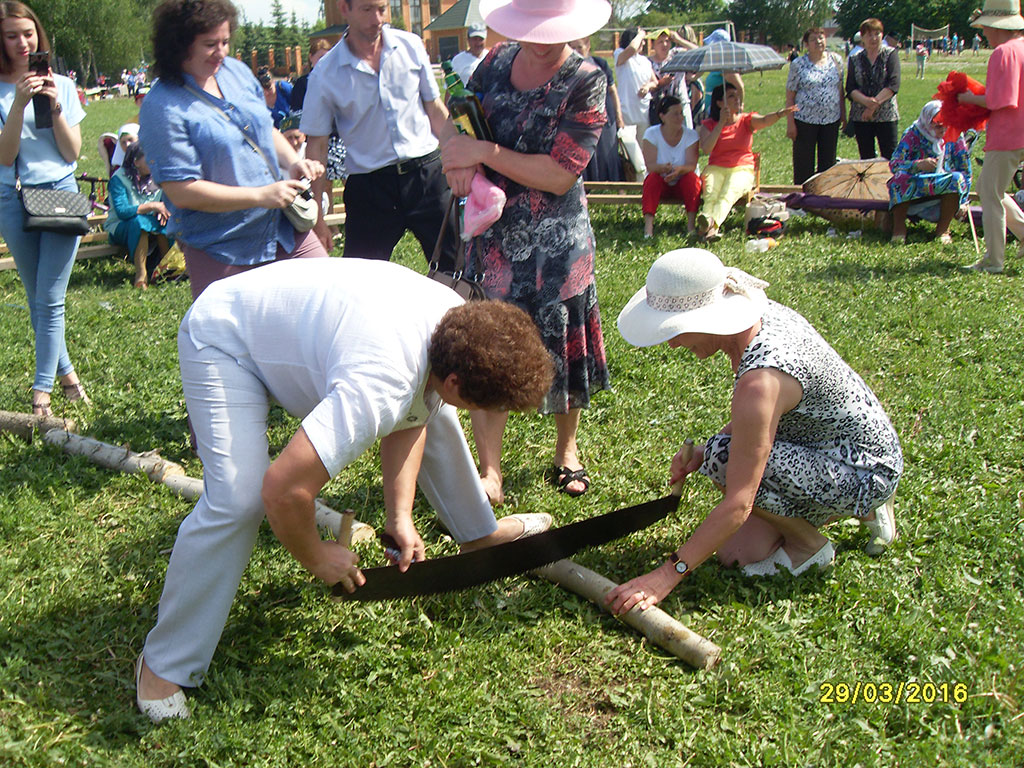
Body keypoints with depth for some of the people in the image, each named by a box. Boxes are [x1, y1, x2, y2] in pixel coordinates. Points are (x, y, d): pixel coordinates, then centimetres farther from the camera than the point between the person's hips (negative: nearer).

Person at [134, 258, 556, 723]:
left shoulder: (462, 323, -16)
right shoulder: (377, 388, -43)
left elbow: (411, 416, 1)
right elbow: (283, 489, -45)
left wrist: (399, 515, -7)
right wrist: (316, 558, -24)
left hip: (307, 317, 9)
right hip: (224, 340, -8)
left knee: (432, 416, 12)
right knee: (237, 500, -25)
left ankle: (478, 532, 36)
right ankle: (163, 665, -7)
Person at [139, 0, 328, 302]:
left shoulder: (236, 71, 5)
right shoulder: (163, 107, -16)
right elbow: (182, 191, -21)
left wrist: (293, 161, -2)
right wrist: (261, 195, -23)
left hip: (283, 230, 7)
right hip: (220, 251, -6)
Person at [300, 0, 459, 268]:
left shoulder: (410, 46, 3)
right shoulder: (325, 74, -4)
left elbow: (436, 111, 10)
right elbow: (316, 146, 0)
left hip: (428, 175, 2)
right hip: (369, 188, -1)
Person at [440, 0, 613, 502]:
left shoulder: (585, 83, -11)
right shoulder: (497, 62, 2)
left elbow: (560, 174, -18)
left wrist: (485, 152, -21)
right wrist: (459, 157, -11)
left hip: (556, 240, -3)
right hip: (492, 234, 3)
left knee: (563, 347, 11)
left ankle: (567, 450, 33)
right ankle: (490, 472, 7)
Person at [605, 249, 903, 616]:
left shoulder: (760, 379, -34)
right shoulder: (761, 312, -8)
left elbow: (738, 505, -33)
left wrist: (666, 575, -30)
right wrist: (703, 453, -4)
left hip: (866, 473, -9)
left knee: (726, 458, -26)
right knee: (736, 551, 5)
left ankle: (809, 544, -2)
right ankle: (863, 509, 18)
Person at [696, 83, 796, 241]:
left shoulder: (747, 120, 11)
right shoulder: (709, 125, 10)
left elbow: (764, 120, -12)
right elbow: (706, 149, -9)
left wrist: (779, 114, -35)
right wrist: (722, 123, -8)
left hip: (742, 169, -1)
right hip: (716, 168, 1)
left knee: (729, 193, -34)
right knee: (711, 193, -33)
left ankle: (713, 225, -60)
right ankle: (706, 219, -61)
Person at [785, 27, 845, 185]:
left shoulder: (835, 60, 7)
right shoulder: (798, 64, -2)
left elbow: (840, 90, 14)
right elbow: (790, 96, -3)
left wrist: (843, 115, 10)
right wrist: (790, 123, -9)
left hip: (831, 119, 3)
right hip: (805, 120, -3)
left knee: (828, 162, 8)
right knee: (804, 164, 1)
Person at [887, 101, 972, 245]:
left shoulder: (954, 135, -3)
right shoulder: (913, 134, -10)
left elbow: (965, 169, 1)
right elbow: (894, 164, -22)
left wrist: (963, 201, -6)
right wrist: (919, 165, -40)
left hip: (944, 187, 2)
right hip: (915, 186, -2)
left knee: (957, 179, -29)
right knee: (901, 178, -32)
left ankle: (943, 228, -17)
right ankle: (899, 227, -18)